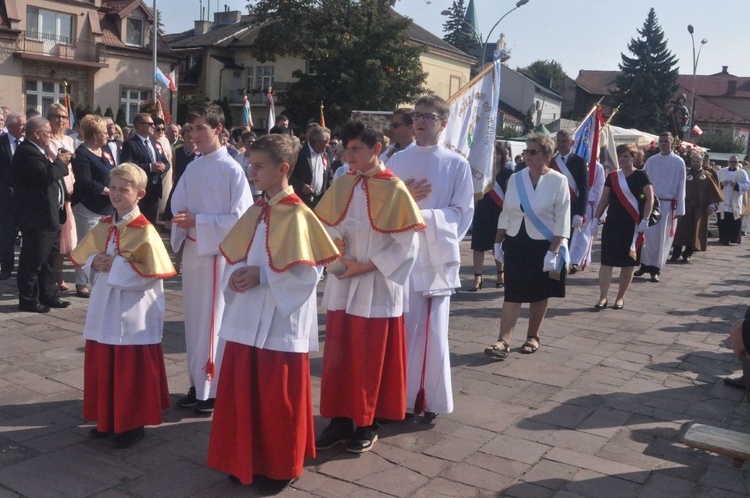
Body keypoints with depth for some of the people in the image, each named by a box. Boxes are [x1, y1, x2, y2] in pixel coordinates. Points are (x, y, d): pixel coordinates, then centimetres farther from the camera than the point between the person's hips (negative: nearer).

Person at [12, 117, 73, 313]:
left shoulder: (36, 151, 18)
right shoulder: (27, 152, -16)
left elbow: (49, 175, 20)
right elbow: (46, 176, -27)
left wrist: (59, 163, 5)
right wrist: (60, 162, -12)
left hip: (49, 216, 11)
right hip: (37, 218, -11)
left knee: (50, 259, 17)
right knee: (33, 261, -2)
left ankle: (48, 296, 26)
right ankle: (28, 300, 6)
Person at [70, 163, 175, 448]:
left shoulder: (145, 232, -14)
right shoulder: (102, 228, 8)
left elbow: (154, 274, -20)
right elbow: (82, 259, 16)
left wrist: (117, 265, -21)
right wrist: (95, 263, -6)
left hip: (133, 315, -7)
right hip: (104, 312, 7)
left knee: (133, 372, 4)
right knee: (102, 368, 15)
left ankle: (134, 424, 19)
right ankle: (107, 419, 31)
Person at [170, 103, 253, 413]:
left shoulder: (232, 170, -10)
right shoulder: (192, 168, 8)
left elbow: (240, 219, -14)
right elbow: (177, 205, 14)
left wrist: (197, 220, -17)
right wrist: (181, 221, -9)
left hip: (219, 252, -6)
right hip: (192, 250, 6)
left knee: (214, 322, 1)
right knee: (194, 320, 13)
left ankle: (215, 390, 14)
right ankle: (197, 384, 26)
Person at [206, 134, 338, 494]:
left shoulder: (297, 215, -13)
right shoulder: (255, 212, 9)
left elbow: (307, 273, -18)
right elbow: (234, 255, 16)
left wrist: (262, 276, -19)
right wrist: (236, 275, -5)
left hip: (280, 323, -7)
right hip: (247, 320, 7)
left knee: (278, 400, 5)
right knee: (243, 394, 14)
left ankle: (281, 468, 24)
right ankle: (250, 461, 32)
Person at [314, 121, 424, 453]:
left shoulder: (395, 190, -10)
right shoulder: (341, 186, 4)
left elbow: (406, 246, -11)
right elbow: (324, 227, 9)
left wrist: (366, 266, -15)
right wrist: (334, 245, -13)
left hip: (376, 289, -4)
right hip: (342, 286, 5)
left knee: (371, 360, 7)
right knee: (338, 356, 10)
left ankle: (367, 425, 22)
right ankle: (340, 420, 24)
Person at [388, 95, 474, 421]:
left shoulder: (456, 164, 3)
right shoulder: (398, 160, 11)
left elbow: (462, 212, -1)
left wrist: (424, 217, -13)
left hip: (437, 257, -2)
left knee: (434, 330, 2)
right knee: (401, 327, 3)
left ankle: (432, 398, 14)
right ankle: (401, 394, 15)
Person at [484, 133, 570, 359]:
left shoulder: (558, 181, -9)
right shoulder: (515, 179, 4)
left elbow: (562, 220, -10)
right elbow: (505, 213, 11)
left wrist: (553, 251, -15)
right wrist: (498, 243, 9)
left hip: (543, 246, -3)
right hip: (515, 244, 3)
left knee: (539, 294, 10)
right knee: (512, 293, -2)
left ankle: (533, 337, 26)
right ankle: (503, 341, -4)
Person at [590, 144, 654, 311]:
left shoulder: (640, 176, -1)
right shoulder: (612, 176, 8)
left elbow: (650, 199, -4)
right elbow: (604, 200, 10)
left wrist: (644, 220, -13)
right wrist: (596, 219, 3)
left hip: (633, 225, -2)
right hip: (612, 224, 2)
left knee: (628, 263, 4)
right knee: (606, 261, -4)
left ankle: (620, 297, 15)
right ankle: (603, 298, -1)